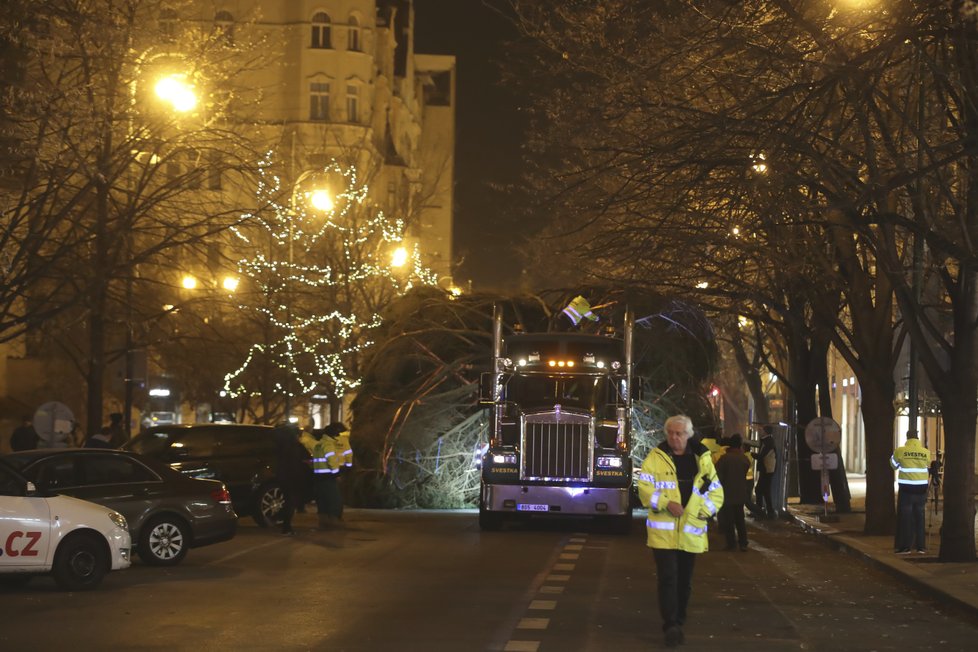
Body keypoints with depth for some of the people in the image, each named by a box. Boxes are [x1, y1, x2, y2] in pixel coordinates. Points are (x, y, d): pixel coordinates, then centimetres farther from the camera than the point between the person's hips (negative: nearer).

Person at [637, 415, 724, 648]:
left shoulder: (702, 459, 6)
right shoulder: (656, 457, -2)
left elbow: (716, 492, 9)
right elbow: (644, 487, -9)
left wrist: (704, 511, -7)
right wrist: (666, 503, -21)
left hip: (691, 531, 3)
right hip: (663, 530, -3)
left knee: (684, 580, 13)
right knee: (668, 578, -10)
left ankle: (678, 621, 28)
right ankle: (671, 626, -11)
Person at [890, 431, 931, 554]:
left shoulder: (900, 451, -7)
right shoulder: (926, 452, 0)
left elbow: (894, 464, 11)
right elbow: (929, 470, 11)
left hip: (906, 489, -3)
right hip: (921, 489, 3)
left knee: (905, 517, 3)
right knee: (919, 517, 11)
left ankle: (905, 546, 1)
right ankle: (921, 546, 13)